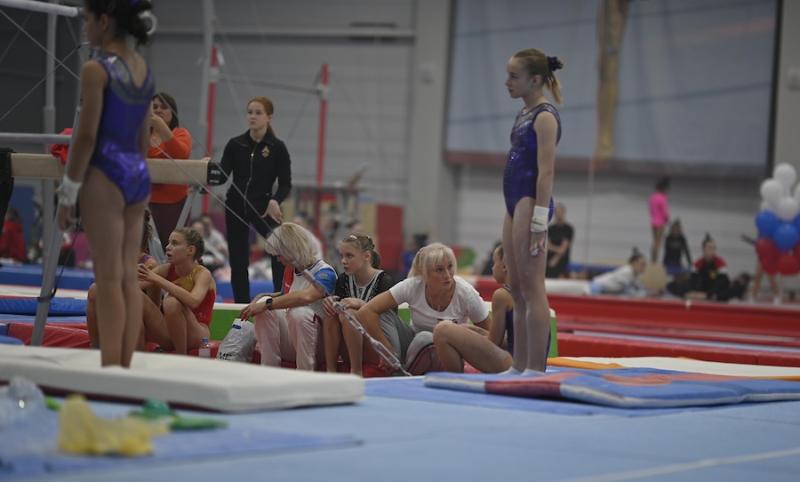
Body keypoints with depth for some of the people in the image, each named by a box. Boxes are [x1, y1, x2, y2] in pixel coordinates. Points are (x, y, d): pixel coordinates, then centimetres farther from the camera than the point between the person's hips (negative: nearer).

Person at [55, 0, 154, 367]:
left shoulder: (96, 69, -11)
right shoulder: (143, 68, 11)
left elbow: (86, 136, -13)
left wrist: (68, 192, -8)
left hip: (106, 174, -7)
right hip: (138, 173, 7)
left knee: (109, 278, -5)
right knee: (129, 276, 7)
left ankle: (110, 369, -4)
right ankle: (125, 367, 9)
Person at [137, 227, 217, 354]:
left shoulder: (203, 274, -12)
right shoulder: (167, 270, 4)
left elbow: (193, 301, -34)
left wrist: (157, 279, -36)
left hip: (196, 335, -5)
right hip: (169, 336, 5)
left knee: (172, 302, -33)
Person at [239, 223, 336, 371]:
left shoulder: (325, 273, -13)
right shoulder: (295, 271, 12)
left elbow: (306, 296, -34)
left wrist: (268, 304, -30)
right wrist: (264, 298, 4)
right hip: (288, 345, 7)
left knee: (299, 312, -35)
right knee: (263, 302, -12)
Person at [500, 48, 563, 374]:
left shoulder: (545, 116, -10)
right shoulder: (524, 114, 17)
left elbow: (546, 171, -16)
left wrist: (539, 222, -20)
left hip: (531, 202, -10)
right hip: (515, 203, 10)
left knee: (531, 288, -9)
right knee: (516, 289, 11)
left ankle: (536, 368, -7)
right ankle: (519, 367, 16)